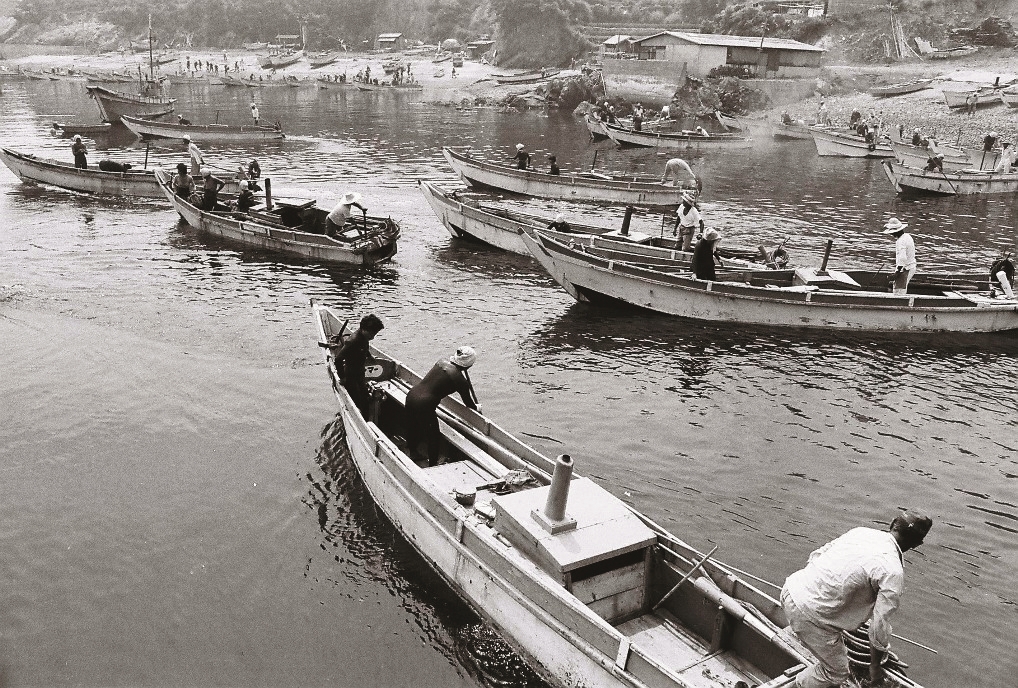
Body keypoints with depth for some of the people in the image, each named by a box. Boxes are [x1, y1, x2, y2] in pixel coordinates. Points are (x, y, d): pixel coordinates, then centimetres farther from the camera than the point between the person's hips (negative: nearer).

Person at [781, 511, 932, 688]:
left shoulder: (859, 531, 7)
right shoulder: (893, 573, -13)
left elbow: (816, 555, 16)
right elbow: (880, 626, -9)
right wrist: (875, 666, 7)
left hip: (792, 585, 8)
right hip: (809, 613, -8)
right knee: (836, 673, 13)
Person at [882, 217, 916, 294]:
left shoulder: (900, 242, -23)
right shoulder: (908, 236, 7)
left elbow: (902, 259, -31)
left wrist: (896, 273, -24)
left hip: (905, 270, -10)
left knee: (898, 292, -7)